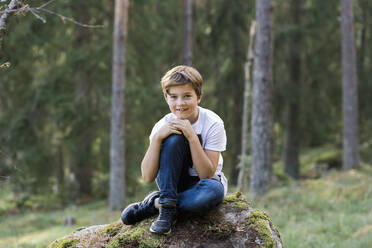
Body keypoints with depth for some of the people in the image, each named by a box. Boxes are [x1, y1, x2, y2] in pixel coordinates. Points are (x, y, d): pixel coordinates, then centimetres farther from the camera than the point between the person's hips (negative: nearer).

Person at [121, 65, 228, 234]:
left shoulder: (213, 124, -16)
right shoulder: (163, 126, -11)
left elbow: (207, 174, -22)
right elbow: (147, 177, -18)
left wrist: (192, 136, -31)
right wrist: (157, 137, -29)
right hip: (171, 181, 1)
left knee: (213, 191, -39)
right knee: (174, 138, -26)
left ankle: (155, 203, -18)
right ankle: (168, 205, -25)